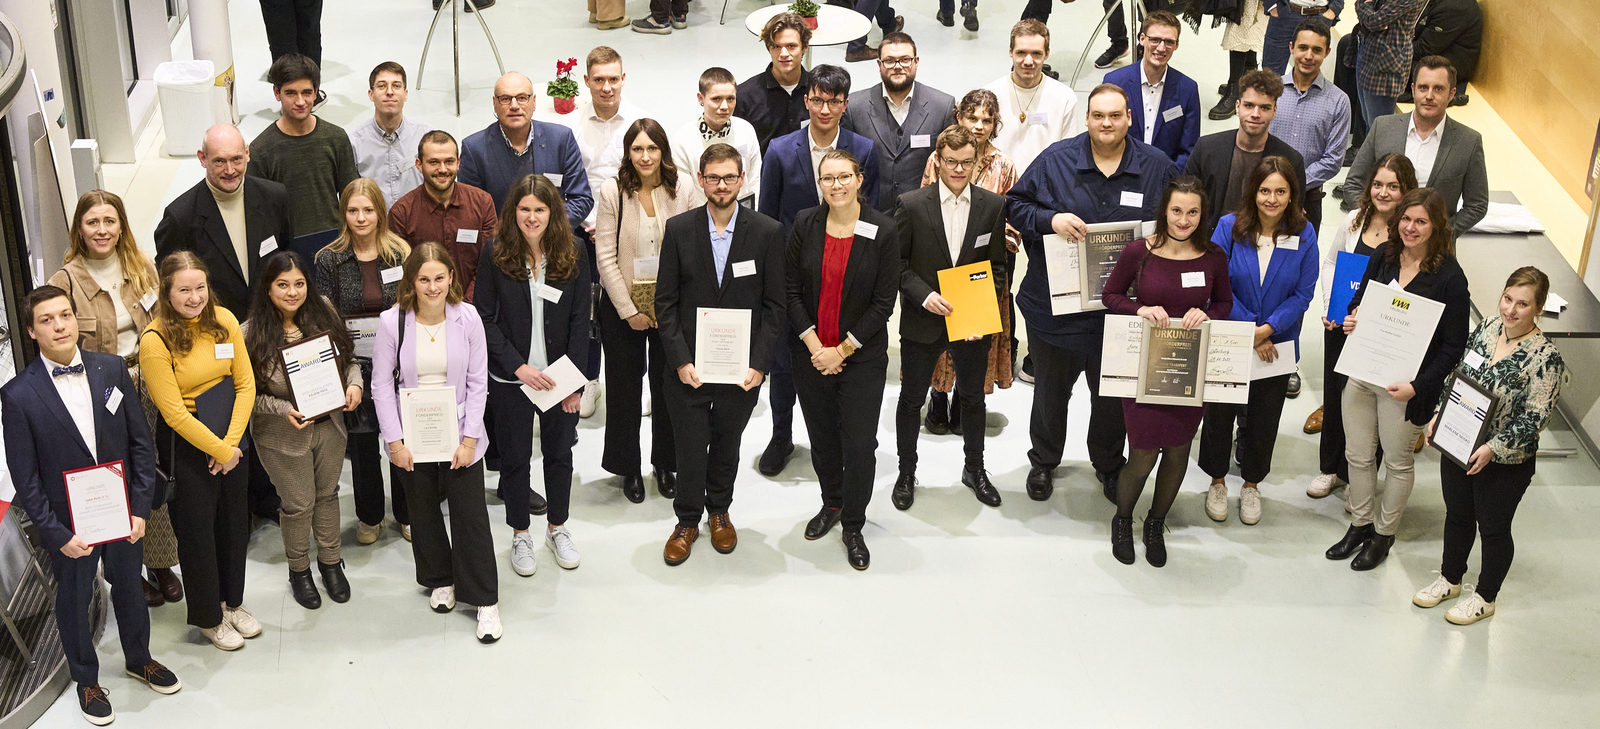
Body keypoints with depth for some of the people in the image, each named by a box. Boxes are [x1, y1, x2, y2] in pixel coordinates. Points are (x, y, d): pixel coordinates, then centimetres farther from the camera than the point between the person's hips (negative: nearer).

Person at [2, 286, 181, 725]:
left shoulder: (111, 369, -8)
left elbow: (141, 441, -2)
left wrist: (141, 507, -6)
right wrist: (57, 535, -14)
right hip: (69, 522, -3)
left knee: (129, 588, 22)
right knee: (74, 602, 16)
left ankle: (138, 659, 47)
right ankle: (86, 680, 38)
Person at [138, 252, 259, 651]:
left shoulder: (223, 320, -5)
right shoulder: (155, 341, -19)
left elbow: (245, 383, -3)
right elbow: (175, 414, -19)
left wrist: (231, 442, -11)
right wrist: (220, 451, -15)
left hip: (231, 443, 5)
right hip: (187, 449, -5)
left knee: (235, 523, 19)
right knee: (197, 532, 10)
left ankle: (232, 602, 41)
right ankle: (208, 618, 30)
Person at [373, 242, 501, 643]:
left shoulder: (467, 318, -10)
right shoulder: (392, 322, -11)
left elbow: (477, 382, -5)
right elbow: (381, 385, -5)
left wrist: (469, 439, -9)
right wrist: (394, 441, -8)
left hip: (458, 433, -1)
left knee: (471, 515, 0)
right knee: (424, 512, 16)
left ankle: (485, 601, 12)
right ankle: (440, 580, 39)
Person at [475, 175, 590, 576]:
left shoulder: (574, 254, -5)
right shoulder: (495, 255, -9)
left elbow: (579, 321, -2)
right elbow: (486, 320, -7)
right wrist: (520, 367, -16)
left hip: (560, 375, 1)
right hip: (512, 377, -1)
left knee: (559, 453, 13)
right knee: (515, 457, 10)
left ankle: (558, 529, 33)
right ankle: (520, 535, 28)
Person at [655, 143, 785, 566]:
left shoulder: (768, 233, -5)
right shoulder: (679, 229, -3)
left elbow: (773, 306, -2)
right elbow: (665, 302, -1)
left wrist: (759, 364, -10)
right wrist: (680, 360, -9)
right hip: (688, 366, 0)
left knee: (727, 444, 16)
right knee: (690, 447, 7)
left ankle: (719, 511, 39)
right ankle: (687, 521, 28)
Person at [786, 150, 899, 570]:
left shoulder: (884, 231, -9)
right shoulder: (805, 225, -2)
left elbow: (884, 302, -8)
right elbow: (791, 291, -1)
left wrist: (842, 350, -11)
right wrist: (814, 346, -9)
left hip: (862, 357, -2)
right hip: (810, 355, 3)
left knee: (860, 444, -1)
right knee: (822, 437, 15)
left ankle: (853, 526, 17)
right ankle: (831, 504, 38)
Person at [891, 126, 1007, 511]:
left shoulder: (993, 206, -4)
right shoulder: (911, 204, -9)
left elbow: (997, 266, 1)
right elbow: (897, 262, -4)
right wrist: (923, 294, -19)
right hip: (922, 321, -2)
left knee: (973, 398, 17)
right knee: (911, 400, 11)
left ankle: (975, 468, 36)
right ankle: (907, 473, 28)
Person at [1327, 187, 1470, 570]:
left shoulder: (1449, 276, -16)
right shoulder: (1384, 255, 0)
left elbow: (1453, 346, -13)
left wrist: (1417, 386, -20)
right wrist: (1351, 320, -7)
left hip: (1404, 384, -5)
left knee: (1397, 461, 14)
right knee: (1358, 455, 16)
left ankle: (1384, 534, 33)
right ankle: (1360, 524, 37)